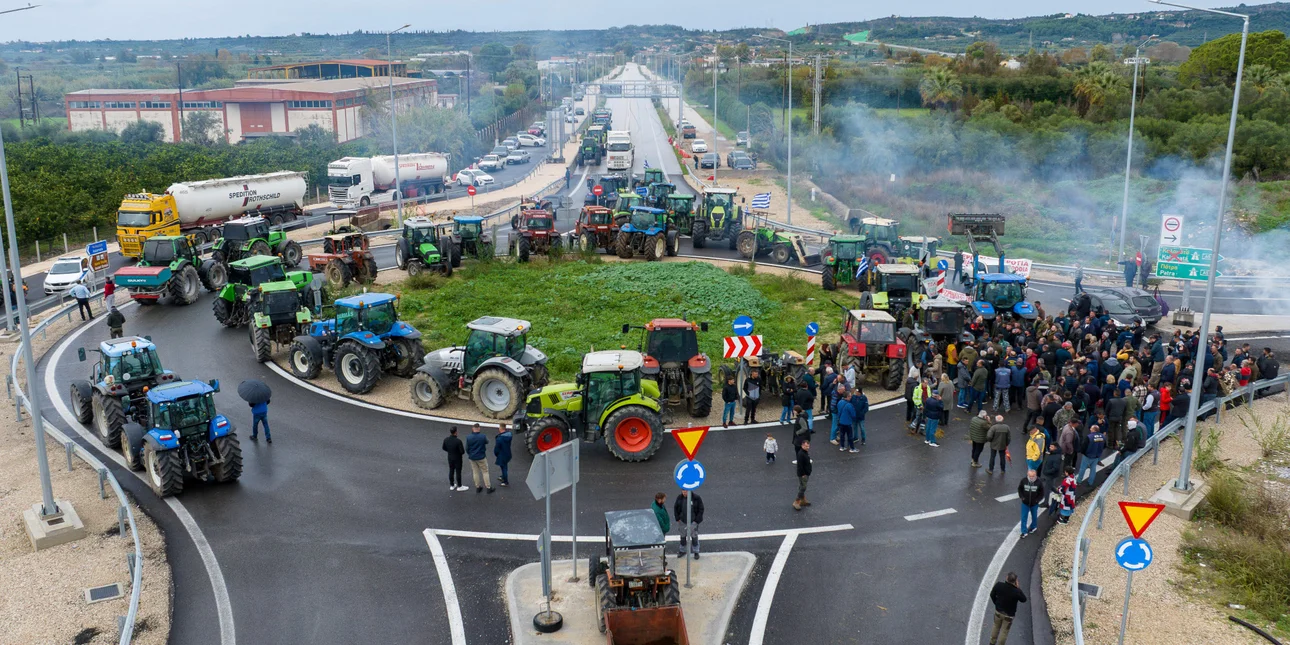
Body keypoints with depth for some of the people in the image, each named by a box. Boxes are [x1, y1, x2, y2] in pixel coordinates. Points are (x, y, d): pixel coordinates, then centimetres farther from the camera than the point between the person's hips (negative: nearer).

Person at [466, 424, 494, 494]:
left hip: (472, 458, 2)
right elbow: (487, 442, 4)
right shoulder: (483, 436, -18)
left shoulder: (468, 438, -12)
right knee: (485, 472, 9)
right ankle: (488, 488, 12)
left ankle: (478, 487, 25)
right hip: (481, 457, -2)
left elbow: (467, 449, -2)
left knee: (475, 472, 16)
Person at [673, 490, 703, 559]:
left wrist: (696, 520, -11)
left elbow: (701, 509, -8)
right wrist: (677, 519, 0)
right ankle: (682, 551, 34)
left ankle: (696, 552, 25)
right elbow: (675, 508, 6)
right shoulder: (679, 497, -6)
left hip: (693, 522, -3)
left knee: (694, 537, 9)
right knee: (683, 536, 16)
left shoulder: (696, 498, -15)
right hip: (682, 522, 3)